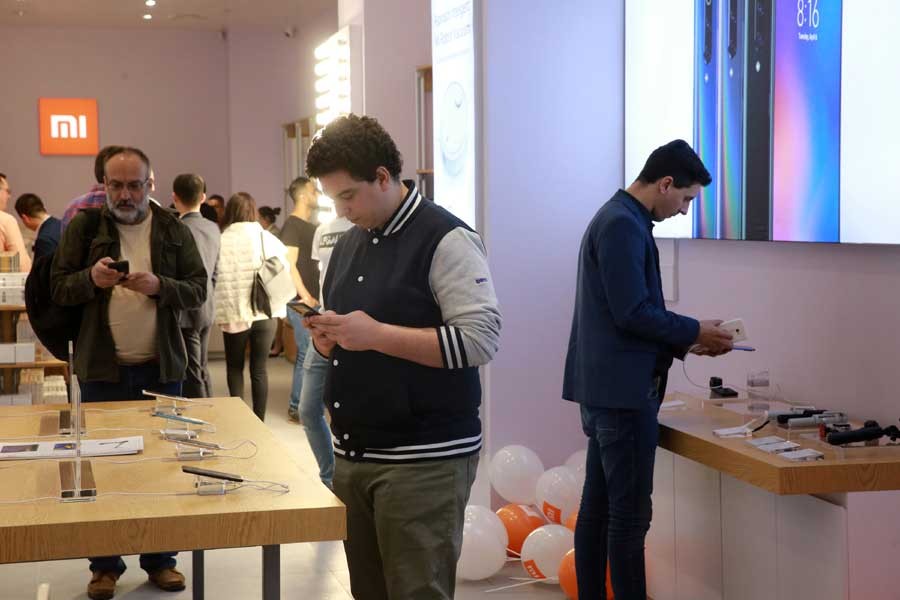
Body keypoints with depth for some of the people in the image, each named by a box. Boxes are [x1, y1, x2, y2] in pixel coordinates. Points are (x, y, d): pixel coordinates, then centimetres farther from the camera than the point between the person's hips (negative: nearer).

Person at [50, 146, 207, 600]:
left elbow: (197, 289, -1)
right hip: (102, 368, -1)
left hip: (161, 367, 1)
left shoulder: (173, 230, 3)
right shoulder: (84, 227, 1)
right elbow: (58, 288, -1)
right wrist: (91, 278, -21)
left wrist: (159, 286, -19)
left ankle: (160, 559, 20)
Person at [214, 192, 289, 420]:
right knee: (259, 369, 11)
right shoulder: (269, 239, -3)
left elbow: (216, 280, -13)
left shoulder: (221, 241, -10)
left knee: (234, 367, 16)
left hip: (234, 313, -1)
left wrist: (223, 311, -4)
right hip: (265, 313, 2)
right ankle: (259, 421, 11)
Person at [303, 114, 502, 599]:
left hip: (424, 461, -7)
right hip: (352, 453, 8)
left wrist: (376, 335, -21)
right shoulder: (349, 243, 15)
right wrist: (328, 336, 2)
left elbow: (480, 340, -19)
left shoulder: (446, 240, -10)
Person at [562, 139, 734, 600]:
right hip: (623, 388, -10)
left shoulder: (618, 218, 16)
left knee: (599, 505, 12)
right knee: (630, 512, -5)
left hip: (607, 387, 10)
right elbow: (633, 314, -21)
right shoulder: (624, 224, -16)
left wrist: (686, 342, 12)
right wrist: (694, 331, -8)